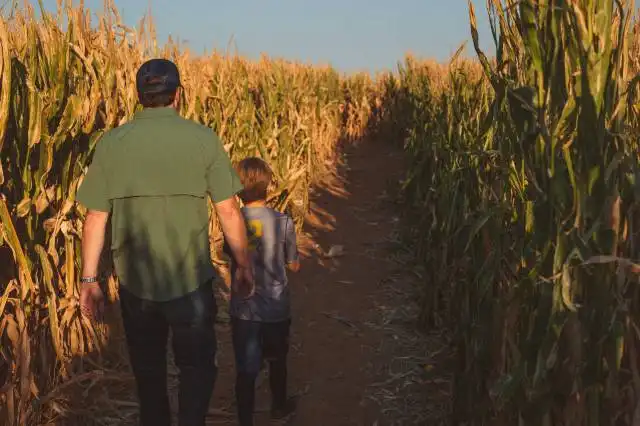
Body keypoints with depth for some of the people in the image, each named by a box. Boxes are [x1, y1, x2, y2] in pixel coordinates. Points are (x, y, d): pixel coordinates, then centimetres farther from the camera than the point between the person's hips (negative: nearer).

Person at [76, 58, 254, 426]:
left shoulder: (112, 143, -4)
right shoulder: (202, 138, -9)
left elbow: (96, 218, -2)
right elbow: (228, 210, -7)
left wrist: (90, 278, 7)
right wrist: (243, 265, 5)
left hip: (134, 283, 2)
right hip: (190, 281, -2)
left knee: (148, 371, 21)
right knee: (197, 367, 16)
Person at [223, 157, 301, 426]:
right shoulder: (283, 222, -14)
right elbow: (293, 266, -4)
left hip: (243, 310, 0)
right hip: (276, 308, 1)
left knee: (245, 370, 9)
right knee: (277, 361, 24)